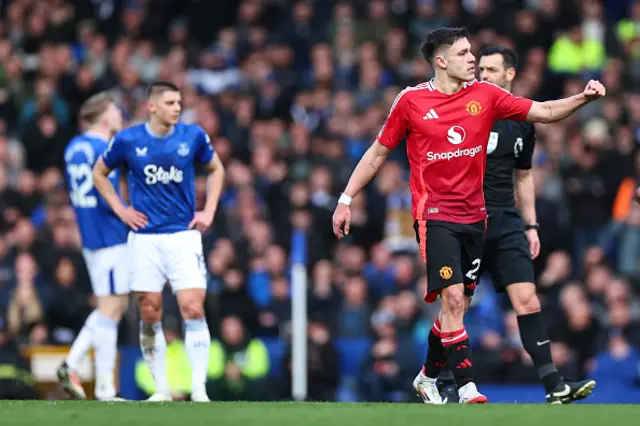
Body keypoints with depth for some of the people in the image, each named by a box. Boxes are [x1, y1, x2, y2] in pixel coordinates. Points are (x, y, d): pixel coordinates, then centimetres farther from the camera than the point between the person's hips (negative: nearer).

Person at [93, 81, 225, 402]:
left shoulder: (193, 136, -1)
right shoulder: (127, 140, -3)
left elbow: (216, 169, 16)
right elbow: (99, 173, 13)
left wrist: (209, 212, 6)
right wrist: (120, 210, 4)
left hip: (184, 234, 0)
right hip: (145, 237, 0)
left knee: (193, 308, -11)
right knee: (149, 313, 1)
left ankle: (198, 388, -8)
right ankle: (161, 388, 11)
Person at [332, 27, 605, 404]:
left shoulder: (485, 95, 3)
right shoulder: (411, 101, -4)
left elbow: (544, 112, 3)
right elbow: (378, 153, 6)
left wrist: (584, 97, -14)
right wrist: (346, 199, 5)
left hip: (473, 216, 4)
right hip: (434, 214, -4)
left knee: (458, 305, 7)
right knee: (452, 296, -17)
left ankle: (428, 378, 28)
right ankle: (467, 389, -18)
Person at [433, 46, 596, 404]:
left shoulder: (523, 122, 11)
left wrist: (531, 225, 17)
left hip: (506, 222, 3)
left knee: (527, 301, -6)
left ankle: (554, 385, -9)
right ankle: (446, 384, 12)